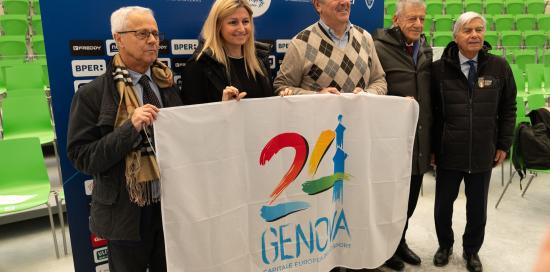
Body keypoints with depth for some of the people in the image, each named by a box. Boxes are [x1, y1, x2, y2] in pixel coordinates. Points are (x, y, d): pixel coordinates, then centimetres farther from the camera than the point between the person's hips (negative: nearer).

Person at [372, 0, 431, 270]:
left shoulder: (426, 51, 11)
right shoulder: (380, 48, -12)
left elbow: (431, 95, 18)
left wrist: (431, 138, 16)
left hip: (420, 140, 7)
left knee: (410, 197, 18)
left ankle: (400, 241, 39)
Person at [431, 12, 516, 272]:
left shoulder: (499, 67, -2)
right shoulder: (439, 68, -6)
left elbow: (508, 108, 6)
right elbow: (431, 111, -1)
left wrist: (503, 144, 4)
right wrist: (431, 147, -1)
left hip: (483, 153, 1)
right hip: (448, 152, -1)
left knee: (477, 208, 15)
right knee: (443, 206, 12)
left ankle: (471, 250, 38)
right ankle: (445, 245, 38)